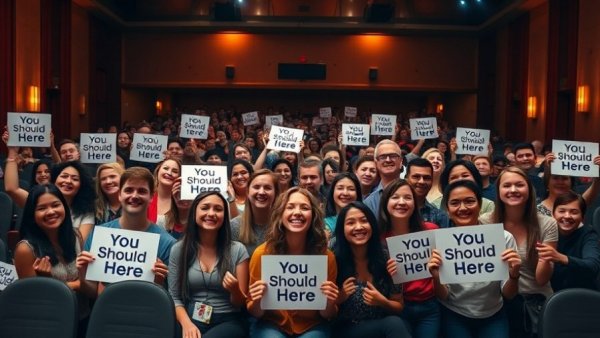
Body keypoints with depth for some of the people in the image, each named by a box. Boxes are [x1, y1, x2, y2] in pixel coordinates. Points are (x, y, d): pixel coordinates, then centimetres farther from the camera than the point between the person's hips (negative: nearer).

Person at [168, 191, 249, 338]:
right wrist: (186, 324, -14)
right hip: (191, 320, 1)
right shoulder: (178, 249, 5)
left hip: (228, 321, 0)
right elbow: (174, 297, 3)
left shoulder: (238, 250, 1)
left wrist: (235, 290, -17)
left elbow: (241, 303, 5)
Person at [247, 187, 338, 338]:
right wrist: (257, 302, -23)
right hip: (271, 325, -1)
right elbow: (255, 313, -2)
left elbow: (327, 315, 2)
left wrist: (329, 303, -20)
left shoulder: (326, 256, -11)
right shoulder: (262, 253, -13)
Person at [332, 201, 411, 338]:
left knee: (395, 323, -30)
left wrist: (382, 302, -15)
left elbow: (399, 307, 5)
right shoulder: (335, 261, -12)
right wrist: (340, 298, -20)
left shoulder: (387, 259, -6)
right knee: (393, 324, -30)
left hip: (382, 325, 3)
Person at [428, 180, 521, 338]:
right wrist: (436, 278, -28)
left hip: (493, 316, 1)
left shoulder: (503, 237, -13)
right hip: (455, 317, 0)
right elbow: (443, 297, -8)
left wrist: (514, 275, -26)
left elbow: (508, 294, -6)